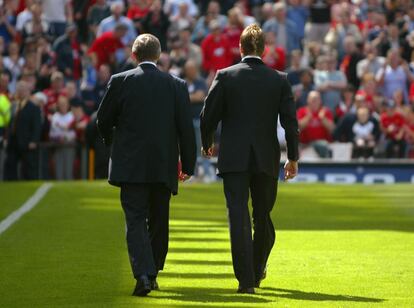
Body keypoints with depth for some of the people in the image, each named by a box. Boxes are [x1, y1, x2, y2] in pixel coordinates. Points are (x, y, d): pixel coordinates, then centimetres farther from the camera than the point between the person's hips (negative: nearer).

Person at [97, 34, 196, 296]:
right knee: (159, 221, 15)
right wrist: (188, 164, 8)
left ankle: (143, 275, -21)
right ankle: (152, 273, 23)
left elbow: (103, 121, 5)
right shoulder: (177, 85, 2)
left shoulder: (120, 81, -3)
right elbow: (186, 128, 1)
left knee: (135, 221, -4)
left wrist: (112, 142, 26)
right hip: (164, 166, 2)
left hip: (130, 165, -2)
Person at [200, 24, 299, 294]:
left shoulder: (225, 77, -4)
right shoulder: (279, 80, 0)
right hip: (266, 159, 2)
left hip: (234, 159, -2)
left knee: (239, 218, -4)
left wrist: (207, 144, 17)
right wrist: (293, 158, 10)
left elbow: (208, 116, -2)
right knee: (263, 216, 17)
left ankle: (246, 279, -11)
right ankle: (257, 271, 32)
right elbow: (290, 122, 0)